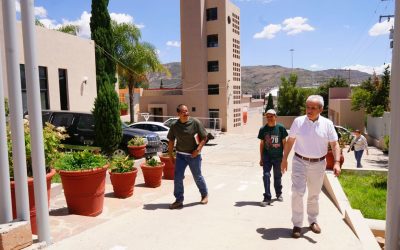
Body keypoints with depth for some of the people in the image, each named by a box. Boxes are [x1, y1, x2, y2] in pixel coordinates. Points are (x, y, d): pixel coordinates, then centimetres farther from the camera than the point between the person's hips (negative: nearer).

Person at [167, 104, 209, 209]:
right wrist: (171, 155, 4)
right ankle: (179, 200, 12)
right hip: (180, 155, 3)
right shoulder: (174, 126, -4)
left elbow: (204, 137, -7)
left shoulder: (195, 122, -12)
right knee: (177, 178, -1)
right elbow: (171, 141, 5)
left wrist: (197, 150, -16)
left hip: (193, 155, -2)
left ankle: (205, 195, 36)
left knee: (197, 177, 11)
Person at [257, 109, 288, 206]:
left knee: (278, 176, 14)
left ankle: (279, 194, 36)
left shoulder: (280, 128, -5)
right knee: (266, 175, -8)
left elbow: (284, 142, 0)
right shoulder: (263, 129, 0)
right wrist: (261, 158, 6)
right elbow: (261, 144, 6)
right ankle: (267, 198, -2)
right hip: (267, 157, 1)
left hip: (278, 157, 0)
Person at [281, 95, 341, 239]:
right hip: (300, 162, -1)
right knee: (297, 193, -8)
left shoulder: (327, 124, -4)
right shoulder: (298, 121, -5)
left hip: (318, 164, 1)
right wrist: (284, 159, 3)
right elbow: (290, 141, 3)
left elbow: (335, 144, -4)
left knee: (314, 195, 16)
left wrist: (337, 162, -16)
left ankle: (313, 221, 35)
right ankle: (297, 224, 4)